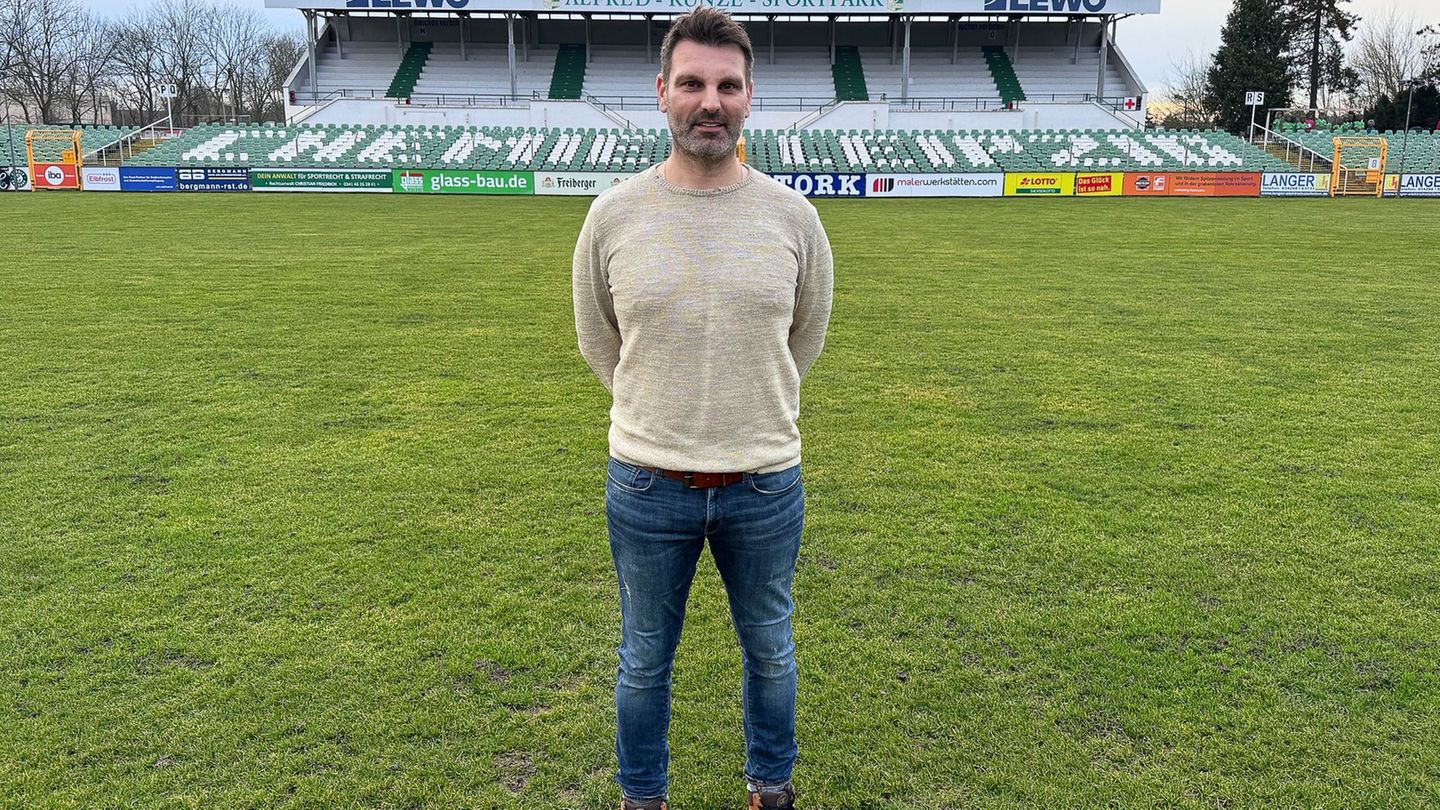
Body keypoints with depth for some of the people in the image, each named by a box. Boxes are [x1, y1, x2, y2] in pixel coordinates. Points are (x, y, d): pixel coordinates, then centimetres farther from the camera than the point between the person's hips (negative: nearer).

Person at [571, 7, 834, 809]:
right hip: (647, 484, 0)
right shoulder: (614, 214, -8)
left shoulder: (792, 215, -6)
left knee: (769, 650, 21)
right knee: (645, 661, 18)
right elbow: (598, 340, 7)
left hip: (765, 484, 1)